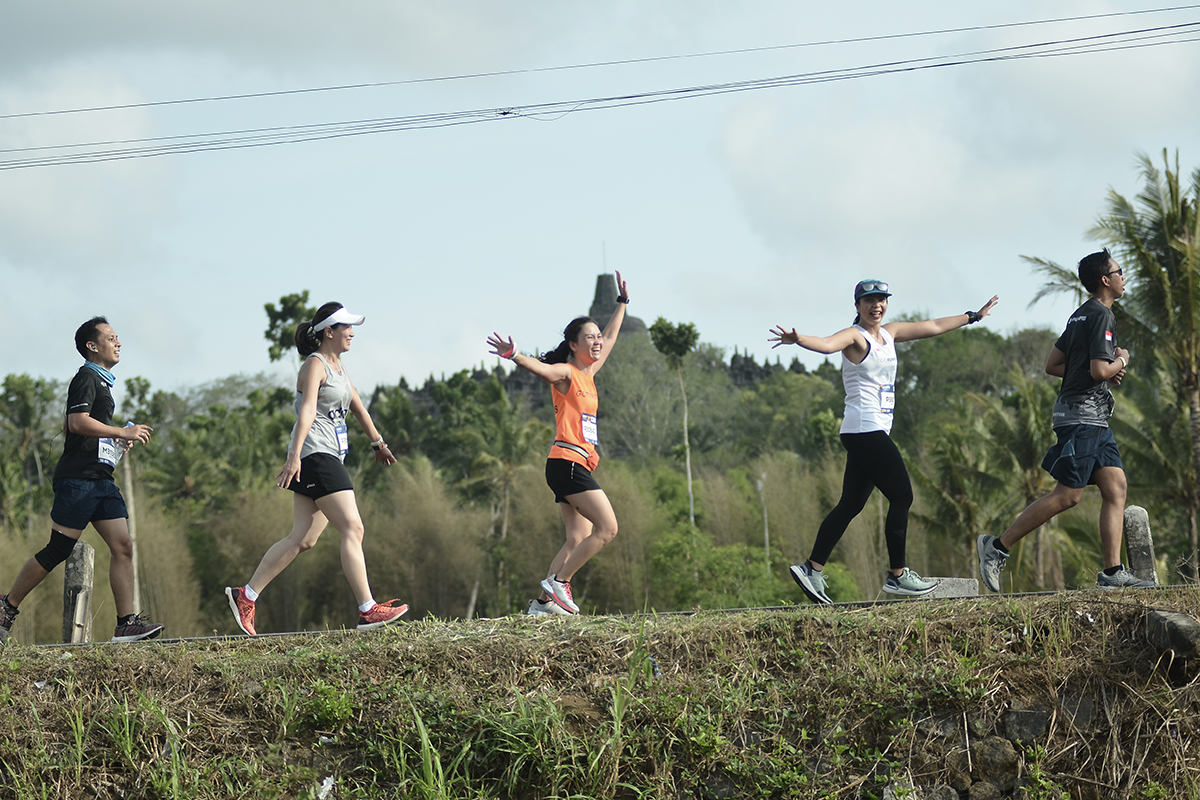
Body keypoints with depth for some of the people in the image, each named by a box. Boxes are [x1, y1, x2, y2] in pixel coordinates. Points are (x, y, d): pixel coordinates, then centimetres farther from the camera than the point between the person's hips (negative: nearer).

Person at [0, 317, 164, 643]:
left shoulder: (101, 382, 22)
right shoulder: (86, 378, -8)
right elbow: (77, 422, -22)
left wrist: (117, 440, 18)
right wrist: (123, 433, -16)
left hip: (101, 480, 9)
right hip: (78, 478, -9)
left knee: (123, 546, -3)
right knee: (57, 550, -5)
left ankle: (126, 623, -7)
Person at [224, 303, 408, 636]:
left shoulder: (338, 366, 21)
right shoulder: (315, 365, -8)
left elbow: (358, 407, 32)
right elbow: (307, 411, -21)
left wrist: (378, 444, 40)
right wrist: (294, 456, -32)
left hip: (330, 458, 10)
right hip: (314, 455, -10)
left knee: (303, 538, 4)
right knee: (353, 529, -12)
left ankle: (244, 596, 6)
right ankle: (367, 611, -14)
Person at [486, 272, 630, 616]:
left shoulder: (588, 373, 17)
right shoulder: (565, 373, -7)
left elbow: (610, 338, 33)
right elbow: (539, 367, -28)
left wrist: (622, 303, 41)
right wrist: (513, 356, -48)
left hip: (576, 467, 9)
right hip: (567, 462, -9)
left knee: (579, 540, 4)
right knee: (607, 527, -14)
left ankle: (543, 602, 0)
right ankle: (558, 582, -12)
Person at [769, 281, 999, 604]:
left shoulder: (889, 333, 16)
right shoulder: (854, 336, -9)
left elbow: (935, 326, 27)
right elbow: (828, 344, -30)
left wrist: (974, 316, 37)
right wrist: (797, 339, -51)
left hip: (874, 432, 9)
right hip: (865, 429, -9)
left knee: (851, 504, 6)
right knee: (902, 496, -7)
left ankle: (812, 568, 7)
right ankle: (898, 575, -2)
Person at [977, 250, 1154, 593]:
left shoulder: (1082, 315, 18)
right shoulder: (1102, 315, -12)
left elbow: (1052, 365, 19)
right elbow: (1099, 371, -22)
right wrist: (1121, 361, -1)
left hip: (1094, 420, 10)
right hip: (1083, 414, -10)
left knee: (1116, 488, 2)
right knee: (1067, 495, -10)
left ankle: (1113, 572, -3)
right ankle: (997, 547, -5)